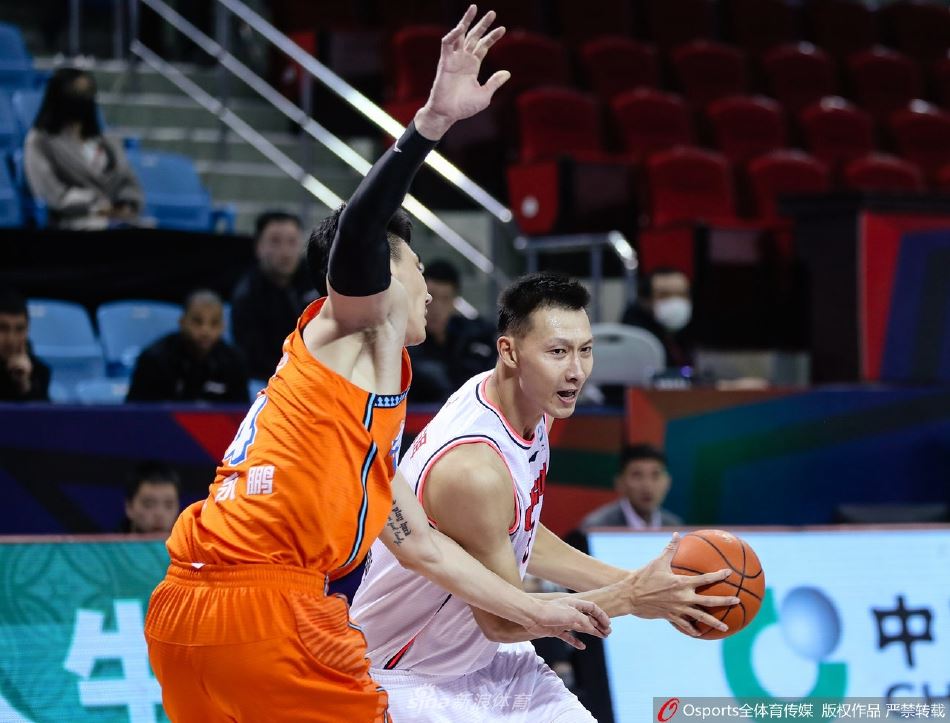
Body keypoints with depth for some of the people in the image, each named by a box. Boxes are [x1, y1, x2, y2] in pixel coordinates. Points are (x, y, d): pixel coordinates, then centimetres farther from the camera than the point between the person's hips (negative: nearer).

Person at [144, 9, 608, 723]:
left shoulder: (378, 423, 29)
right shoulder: (353, 327, 6)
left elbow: (420, 543, 33)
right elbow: (358, 225, -16)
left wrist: (535, 612, 36)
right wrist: (433, 121, -27)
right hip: (266, 606, -9)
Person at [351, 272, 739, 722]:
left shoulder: (531, 406, -4)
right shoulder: (475, 469, -32)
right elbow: (502, 621, -22)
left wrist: (628, 581, 1)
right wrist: (631, 599, -19)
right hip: (413, 680, -9)